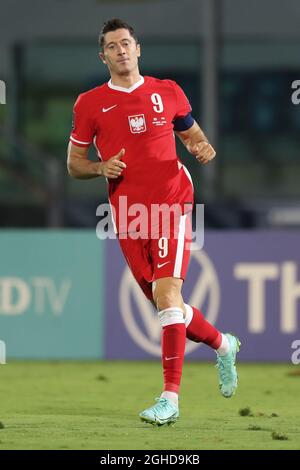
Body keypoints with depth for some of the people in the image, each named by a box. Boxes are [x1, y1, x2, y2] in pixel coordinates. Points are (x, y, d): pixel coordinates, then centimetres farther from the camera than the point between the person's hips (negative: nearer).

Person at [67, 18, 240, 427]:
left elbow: (194, 137, 19)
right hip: (127, 212, 3)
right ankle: (222, 344, 38)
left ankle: (171, 397, -17)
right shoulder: (90, 104, 6)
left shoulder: (167, 93, 7)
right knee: (165, 303, 8)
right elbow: (74, 163, 11)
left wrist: (203, 149, -5)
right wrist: (102, 168, -9)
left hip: (171, 204, -2)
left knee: (166, 293, -17)